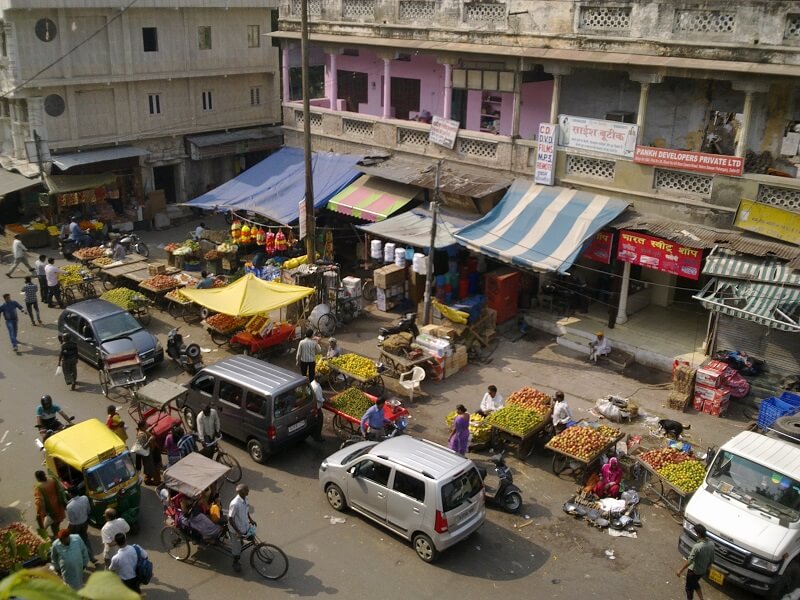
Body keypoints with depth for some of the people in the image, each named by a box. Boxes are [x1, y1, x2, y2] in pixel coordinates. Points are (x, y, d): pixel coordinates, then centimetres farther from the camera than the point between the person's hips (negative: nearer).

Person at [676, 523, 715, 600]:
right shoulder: (711, 544, -12)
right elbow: (711, 559, 2)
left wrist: (680, 570, -19)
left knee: (689, 587, 16)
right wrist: (707, 567, 20)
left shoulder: (697, 546, -33)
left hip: (694, 570, -7)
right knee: (695, 583, 32)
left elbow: (689, 561, -29)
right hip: (703, 570, 7)